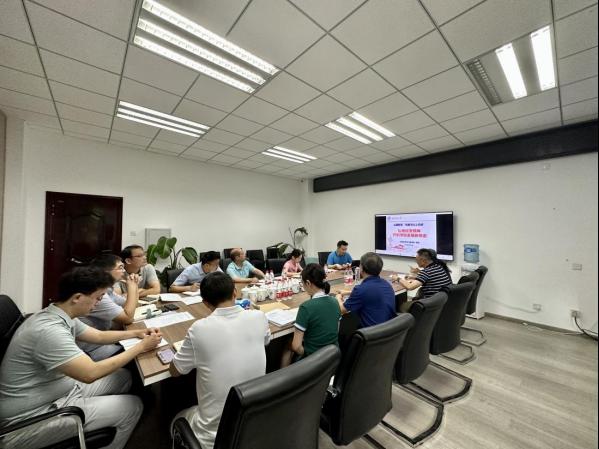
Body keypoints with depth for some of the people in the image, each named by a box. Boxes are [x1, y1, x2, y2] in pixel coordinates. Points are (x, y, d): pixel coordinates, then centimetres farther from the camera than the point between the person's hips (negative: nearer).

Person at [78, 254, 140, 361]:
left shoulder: (107, 290, 5)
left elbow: (131, 307, 12)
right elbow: (128, 318, -24)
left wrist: (134, 286, -3)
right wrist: (131, 287, -18)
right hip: (94, 351, -9)